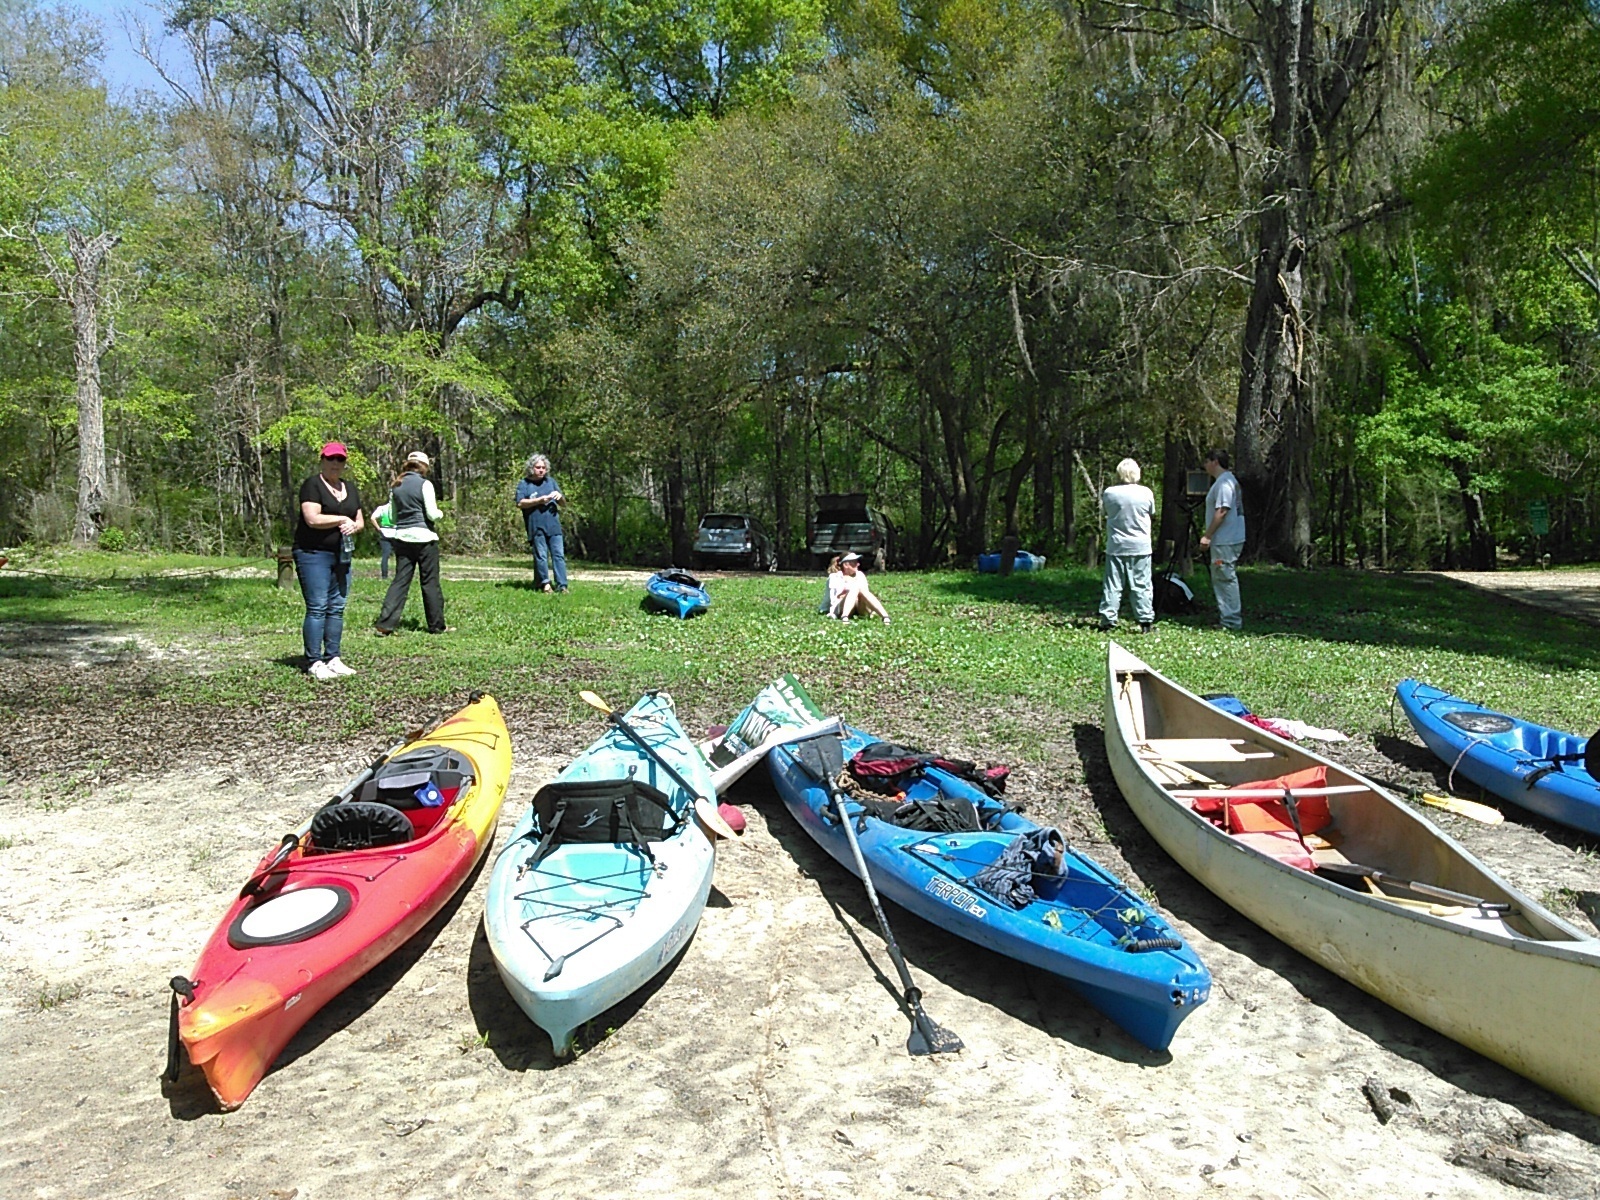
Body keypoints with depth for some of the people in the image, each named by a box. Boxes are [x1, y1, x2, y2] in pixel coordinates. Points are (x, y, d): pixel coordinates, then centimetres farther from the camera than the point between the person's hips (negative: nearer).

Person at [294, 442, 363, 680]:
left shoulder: (350, 488, 17)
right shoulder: (313, 485, -6)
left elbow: (359, 520, 18)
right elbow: (312, 519, -17)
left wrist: (354, 526, -5)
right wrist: (342, 519, -9)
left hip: (341, 554, 7)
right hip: (314, 553, -7)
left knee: (337, 608, 6)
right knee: (317, 608, -8)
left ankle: (332, 658, 12)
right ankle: (314, 663, -6)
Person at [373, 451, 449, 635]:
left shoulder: (396, 486, 10)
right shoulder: (424, 484, -8)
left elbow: (392, 516, 14)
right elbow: (432, 514, -11)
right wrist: (440, 512, 9)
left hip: (402, 537, 5)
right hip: (424, 537, -5)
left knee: (400, 581, 6)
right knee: (430, 582, 4)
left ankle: (385, 624, -3)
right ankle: (437, 625, 12)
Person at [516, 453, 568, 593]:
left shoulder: (551, 481, 20)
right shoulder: (524, 484, 7)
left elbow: (563, 503, 23)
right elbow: (520, 503, -8)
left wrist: (559, 496, 0)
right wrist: (539, 500, -13)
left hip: (554, 525, 3)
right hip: (536, 527, -3)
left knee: (559, 555, -4)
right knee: (541, 555, -2)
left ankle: (561, 585, -6)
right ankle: (545, 582, 8)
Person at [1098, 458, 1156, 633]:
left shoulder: (1109, 493, -5)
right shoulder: (1146, 492, -5)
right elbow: (1152, 515, 9)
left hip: (1116, 547, 0)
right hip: (1140, 547, 0)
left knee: (1113, 585, 6)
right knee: (1141, 585, 5)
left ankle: (1108, 620, 5)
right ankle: (1145, 620, 5)